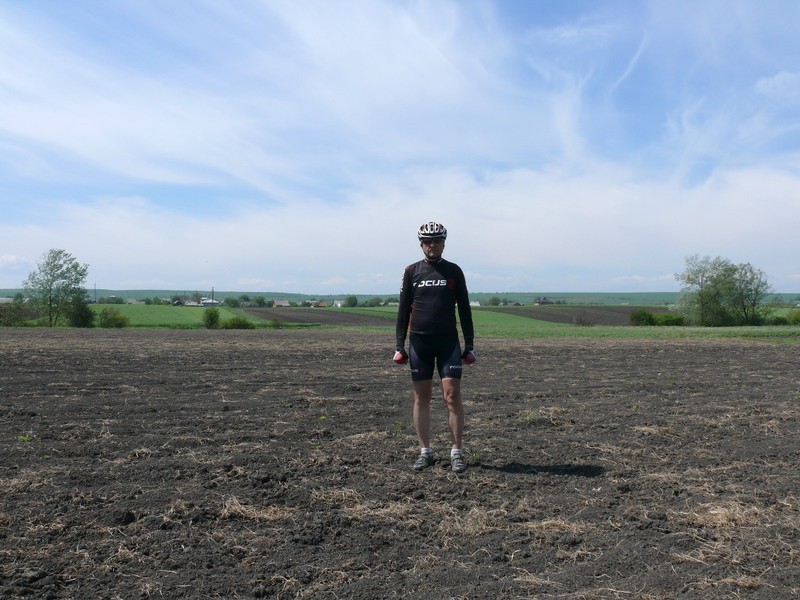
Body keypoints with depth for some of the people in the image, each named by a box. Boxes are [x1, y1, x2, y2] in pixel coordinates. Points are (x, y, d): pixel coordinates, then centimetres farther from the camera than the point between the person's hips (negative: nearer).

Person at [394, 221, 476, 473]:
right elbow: (404, 309, 8)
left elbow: (464, 309, 7)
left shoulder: (454, 271, 5)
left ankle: (457, 452, 5)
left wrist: (469, 345, 3)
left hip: (448, 341, -1)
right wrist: (400, 346, 2)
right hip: (419, 341, 1)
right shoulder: (412, 271, 6)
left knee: (452, 395, -6)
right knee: (421, 397, 5)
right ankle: (425, 451, 15)